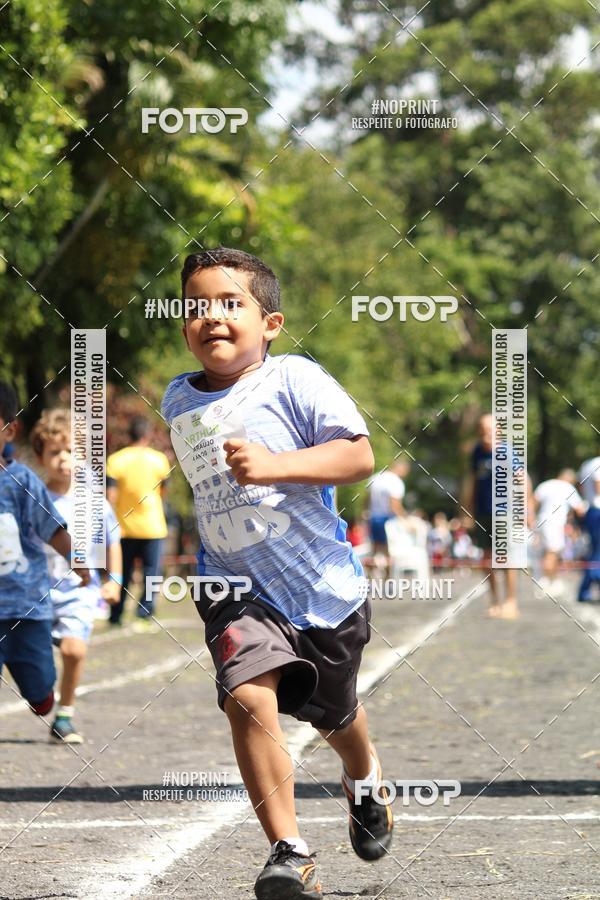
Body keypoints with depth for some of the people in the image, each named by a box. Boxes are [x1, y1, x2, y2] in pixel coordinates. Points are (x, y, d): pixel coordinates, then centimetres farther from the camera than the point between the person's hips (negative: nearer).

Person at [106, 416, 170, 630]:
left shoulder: (115, 460, -5)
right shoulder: (159, 459, -3)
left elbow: (111, 496, -9)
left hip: (125, 527, 2)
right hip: (152, 526, -1)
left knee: (122, 573, 13)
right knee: (151, 572, 2)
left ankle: (115, 617, 18)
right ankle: (144, 616, -9)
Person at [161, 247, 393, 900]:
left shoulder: (294, 380, -13)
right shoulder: (177, 400, 4)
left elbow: (359, 455, -22)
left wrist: (273, 466, -33)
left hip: (323, 584, -2)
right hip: (239, 590, 2)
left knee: (332, 714, 20)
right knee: (247, 699, -25)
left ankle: (364, 780, 57)